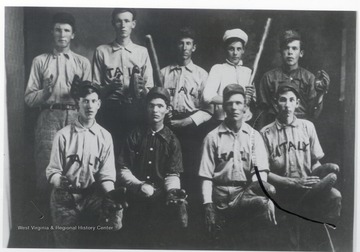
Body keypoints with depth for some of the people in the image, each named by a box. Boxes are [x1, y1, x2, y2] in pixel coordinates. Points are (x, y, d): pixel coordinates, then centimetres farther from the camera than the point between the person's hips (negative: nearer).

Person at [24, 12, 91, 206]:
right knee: (46, 168, -6)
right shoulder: (40, 61, 13)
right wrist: (45, 92, -11)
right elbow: (29, 98, 7)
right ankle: (44, 212, 8)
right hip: (49, 117, -1)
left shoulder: (83, 62, 17)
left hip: (75, 117, 1)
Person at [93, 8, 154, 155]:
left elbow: (150, 89, 10)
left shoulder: (142, 52, 12)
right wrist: (110, 87, -13)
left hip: (136, 111, 1)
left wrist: (142, 88, -12)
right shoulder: (102, 51, 8)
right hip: (110, 111, -1)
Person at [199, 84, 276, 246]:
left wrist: (260, 182, -28)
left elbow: (261, 169, -4)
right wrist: (208, 207, -9)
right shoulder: (213, 137, 6)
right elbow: (206, 176, 2)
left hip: (246, 192, -1)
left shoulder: (254, 136, 9)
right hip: (221, 196, 1)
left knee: (265, 202, -32)